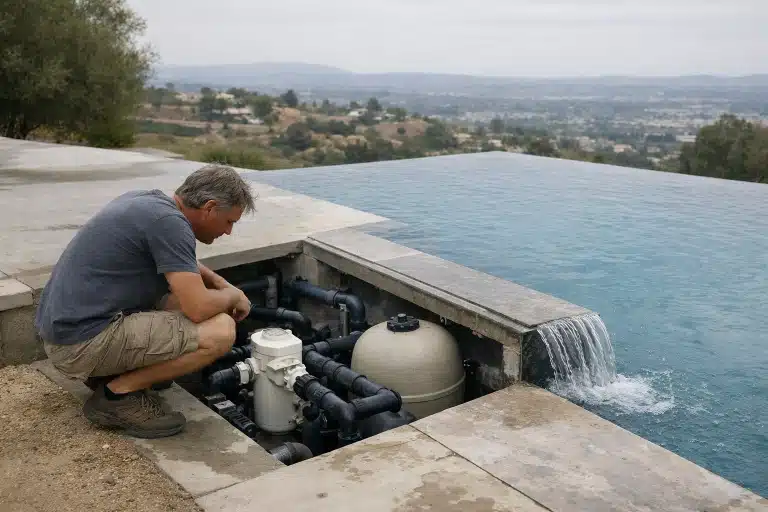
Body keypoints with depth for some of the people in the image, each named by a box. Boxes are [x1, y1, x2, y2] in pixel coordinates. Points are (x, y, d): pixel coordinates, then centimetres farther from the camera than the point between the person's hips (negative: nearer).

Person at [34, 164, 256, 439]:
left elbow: (180, 260, 31)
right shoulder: (169, 222, -18)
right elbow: (199, 308, -23)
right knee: (221, 331, -17)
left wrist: (222, 284, 17)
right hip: (83, 341, -10)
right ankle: (119, 393, -4)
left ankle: (108, 372, 14)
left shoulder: (147, 200, 11)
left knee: (182, 295, 21)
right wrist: (234, 296, -1)